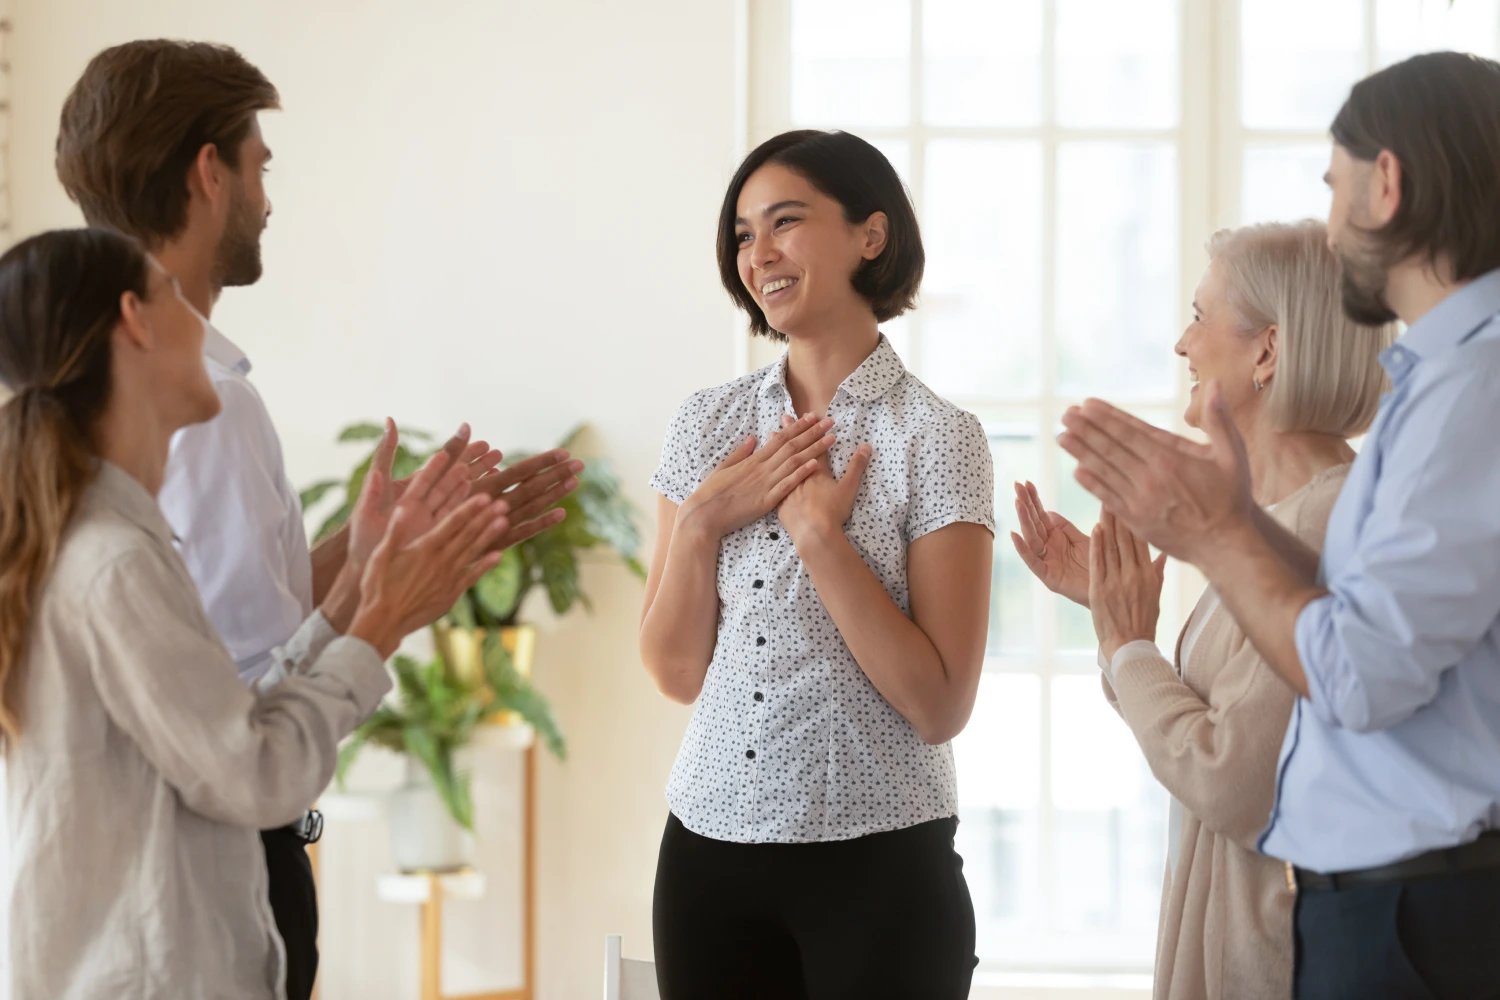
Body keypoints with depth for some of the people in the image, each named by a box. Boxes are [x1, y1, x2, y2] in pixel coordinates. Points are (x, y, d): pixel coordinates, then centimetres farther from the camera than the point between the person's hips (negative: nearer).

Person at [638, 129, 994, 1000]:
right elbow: (676, 673, 5)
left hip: (878, 863, -4)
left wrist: (818, 534, -16)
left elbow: (940, 707, -13)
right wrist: (701, 522, -9)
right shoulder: (709, 426, 6)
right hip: (712, 851, 4)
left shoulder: (938, 438, -7)